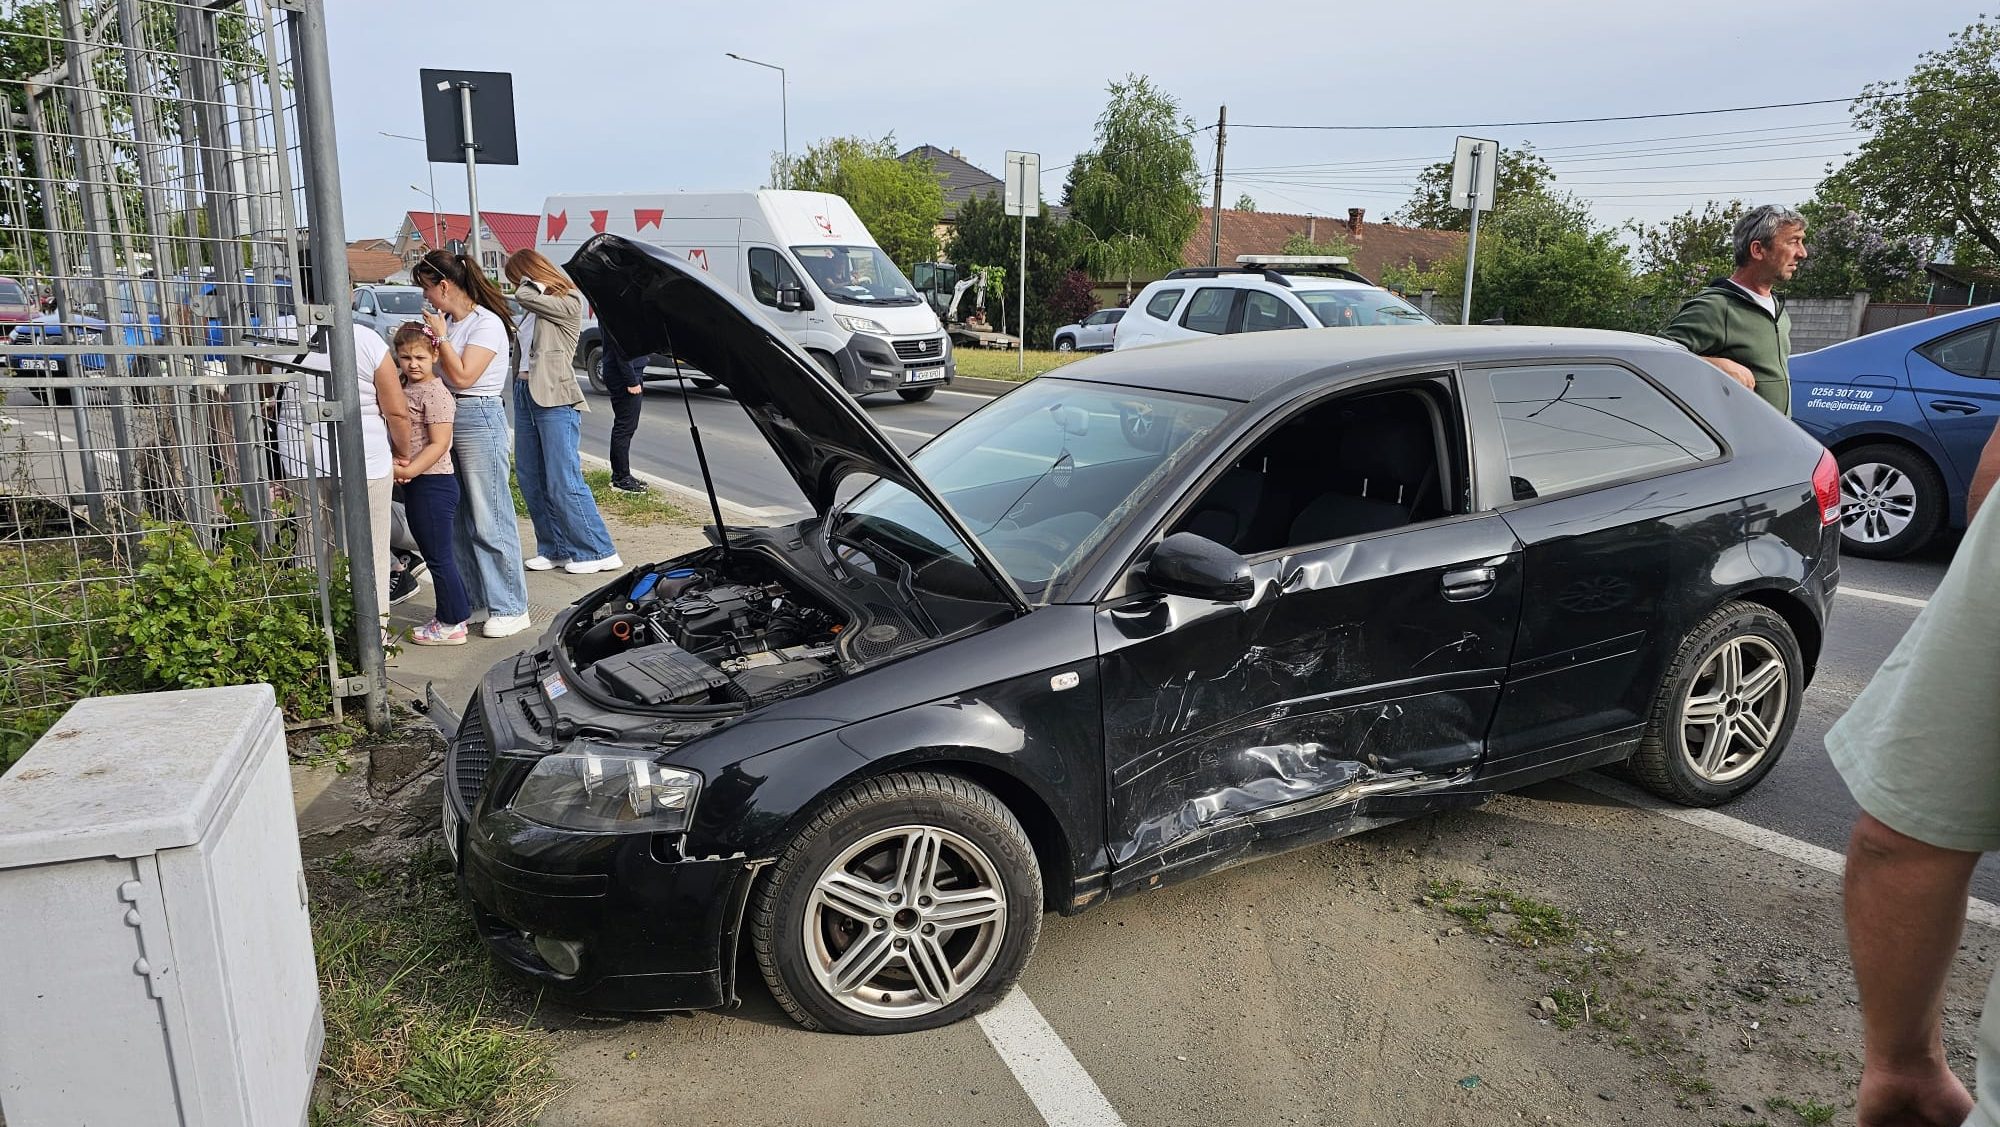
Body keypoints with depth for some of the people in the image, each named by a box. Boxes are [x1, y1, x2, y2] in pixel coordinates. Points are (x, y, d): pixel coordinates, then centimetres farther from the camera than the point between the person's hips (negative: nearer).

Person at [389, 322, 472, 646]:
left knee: (439, 556, -2)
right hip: (415, 484, 9)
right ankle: (452, 613, 26)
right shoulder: (404, 389, 13)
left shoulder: (434, 394, -14)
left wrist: (408, 471, -22)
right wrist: (397, 464, 0)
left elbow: (439, 444, -19)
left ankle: (452, 624, 7)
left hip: (433, 483, -9)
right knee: (434, 554, 16)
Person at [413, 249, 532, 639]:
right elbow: (440, 368, 17)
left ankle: (510, 607, 0)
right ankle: (473, 598, 22)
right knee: (456, 518, 11)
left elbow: (463, 376, -16)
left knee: (489, 519, -6)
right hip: (445, 418, 9)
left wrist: (440, 336, -8)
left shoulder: (487, 324, -11)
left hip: (479, 420, -9)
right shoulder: (448, 321, 14)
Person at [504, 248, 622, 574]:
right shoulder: (536, 307, 18)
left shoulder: (568, 302, -5)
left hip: (555, 399, -9)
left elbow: (524, 295, -14)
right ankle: (555, 548, 16)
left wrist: (536, 283, 1)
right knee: (530, 479, 8)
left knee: (563, 483, -10)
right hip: (526, 394, 9)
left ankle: (600, 552, -2)